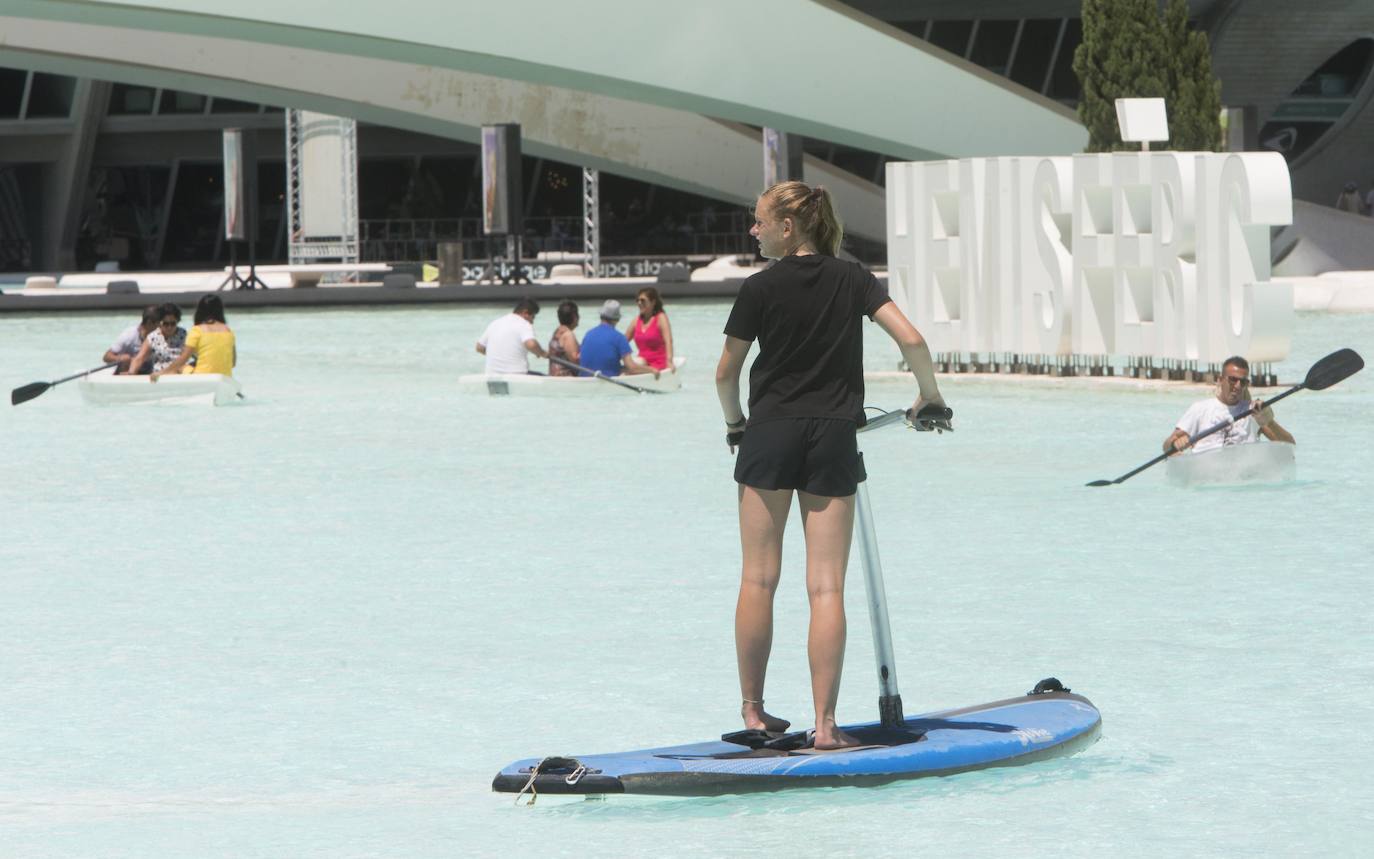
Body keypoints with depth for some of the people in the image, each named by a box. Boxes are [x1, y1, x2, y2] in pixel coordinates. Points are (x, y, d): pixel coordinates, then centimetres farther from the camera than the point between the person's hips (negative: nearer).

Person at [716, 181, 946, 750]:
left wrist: (735, 423, 21)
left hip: (770, 432, -2)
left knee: (758, 580, 7)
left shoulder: (761, 288, -3)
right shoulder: (852, 280, 3)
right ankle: (825, 723, -6)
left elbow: (726, 371, 2)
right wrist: (929, 394, 14)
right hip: (834, 436, 2)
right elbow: (912, 340, -4)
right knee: (826, 587, -1)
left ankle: (752, 709, 11)